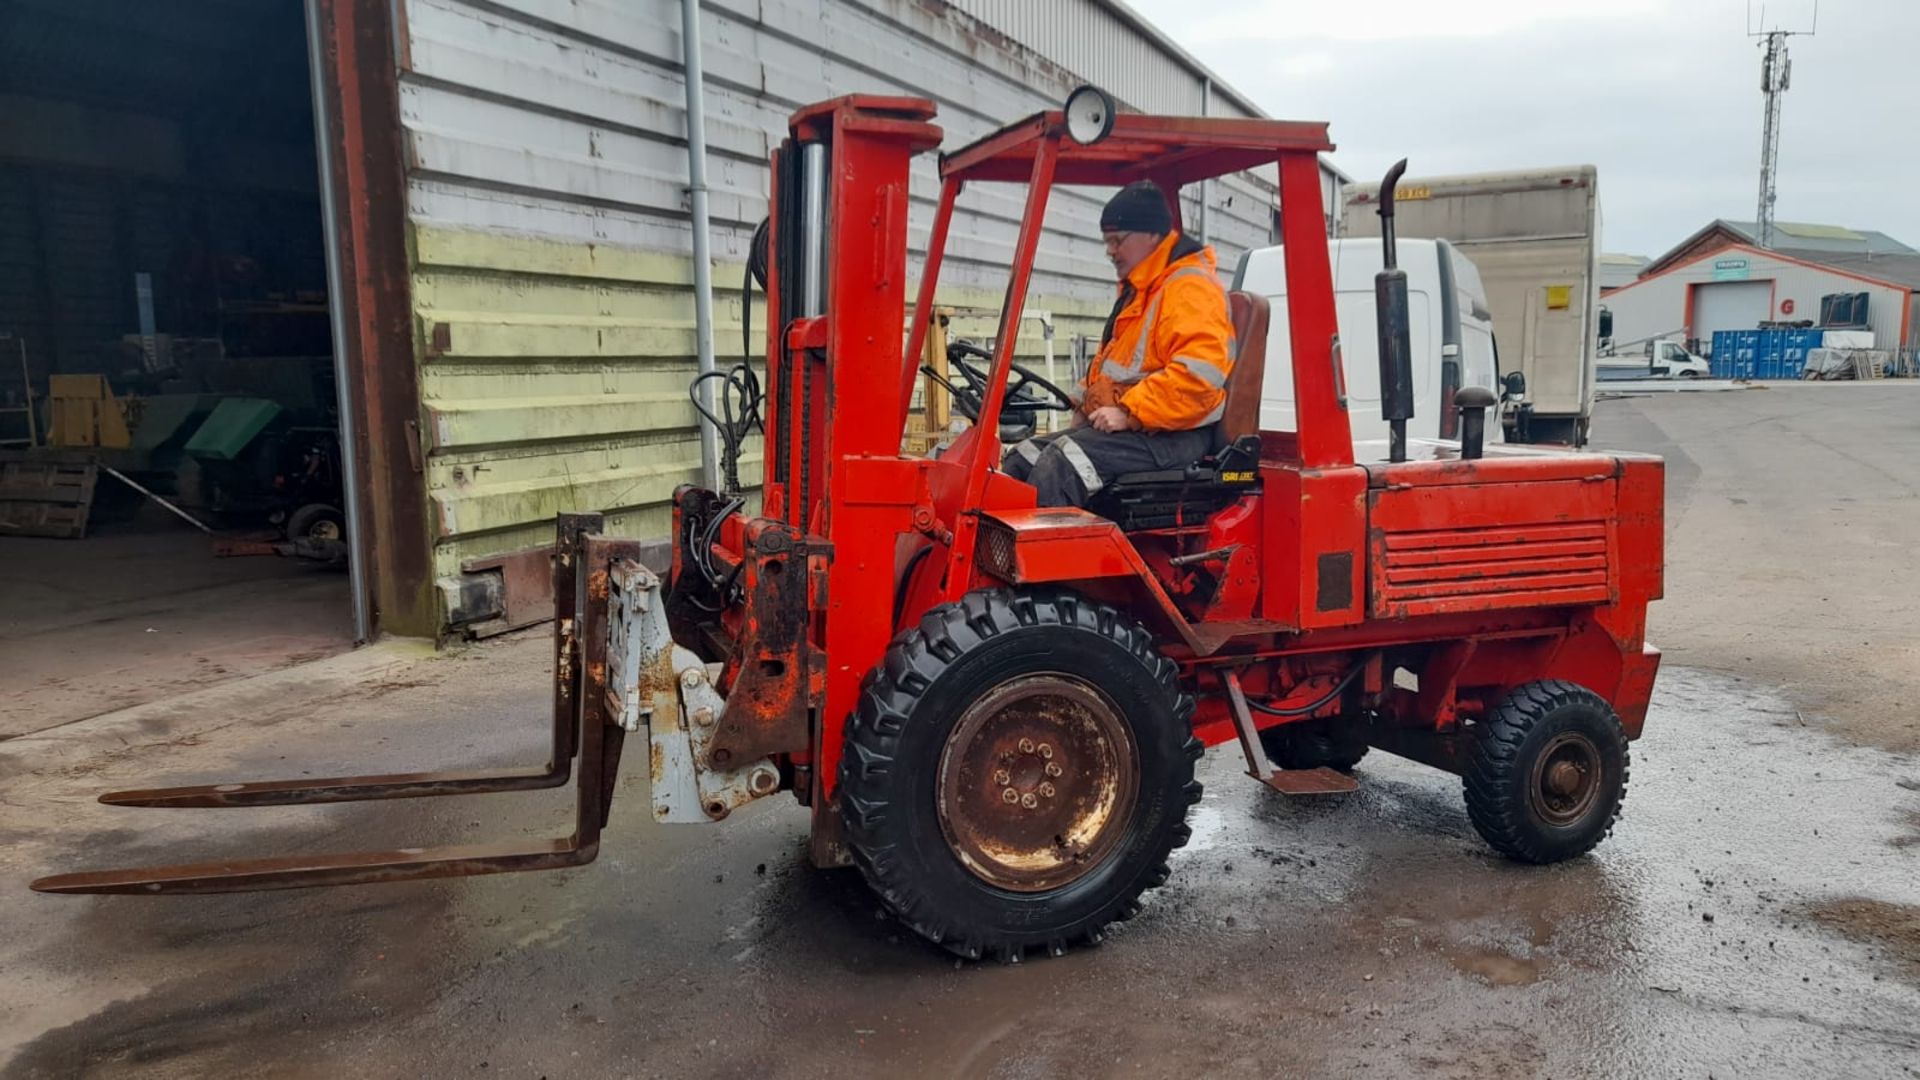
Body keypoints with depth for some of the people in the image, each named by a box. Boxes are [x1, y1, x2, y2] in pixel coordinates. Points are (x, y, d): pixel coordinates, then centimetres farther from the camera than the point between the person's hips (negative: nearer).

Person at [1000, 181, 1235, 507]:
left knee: (1060, 464, -30)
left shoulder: (1190, 288, -12)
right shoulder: (1138, 290, 23)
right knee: (1021, 459, -1)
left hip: (1171, 436, -11)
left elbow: (1199, 373, -26)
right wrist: (1085, 404, 15)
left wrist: (1129, 413, -23)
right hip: (1128, 428, 11)